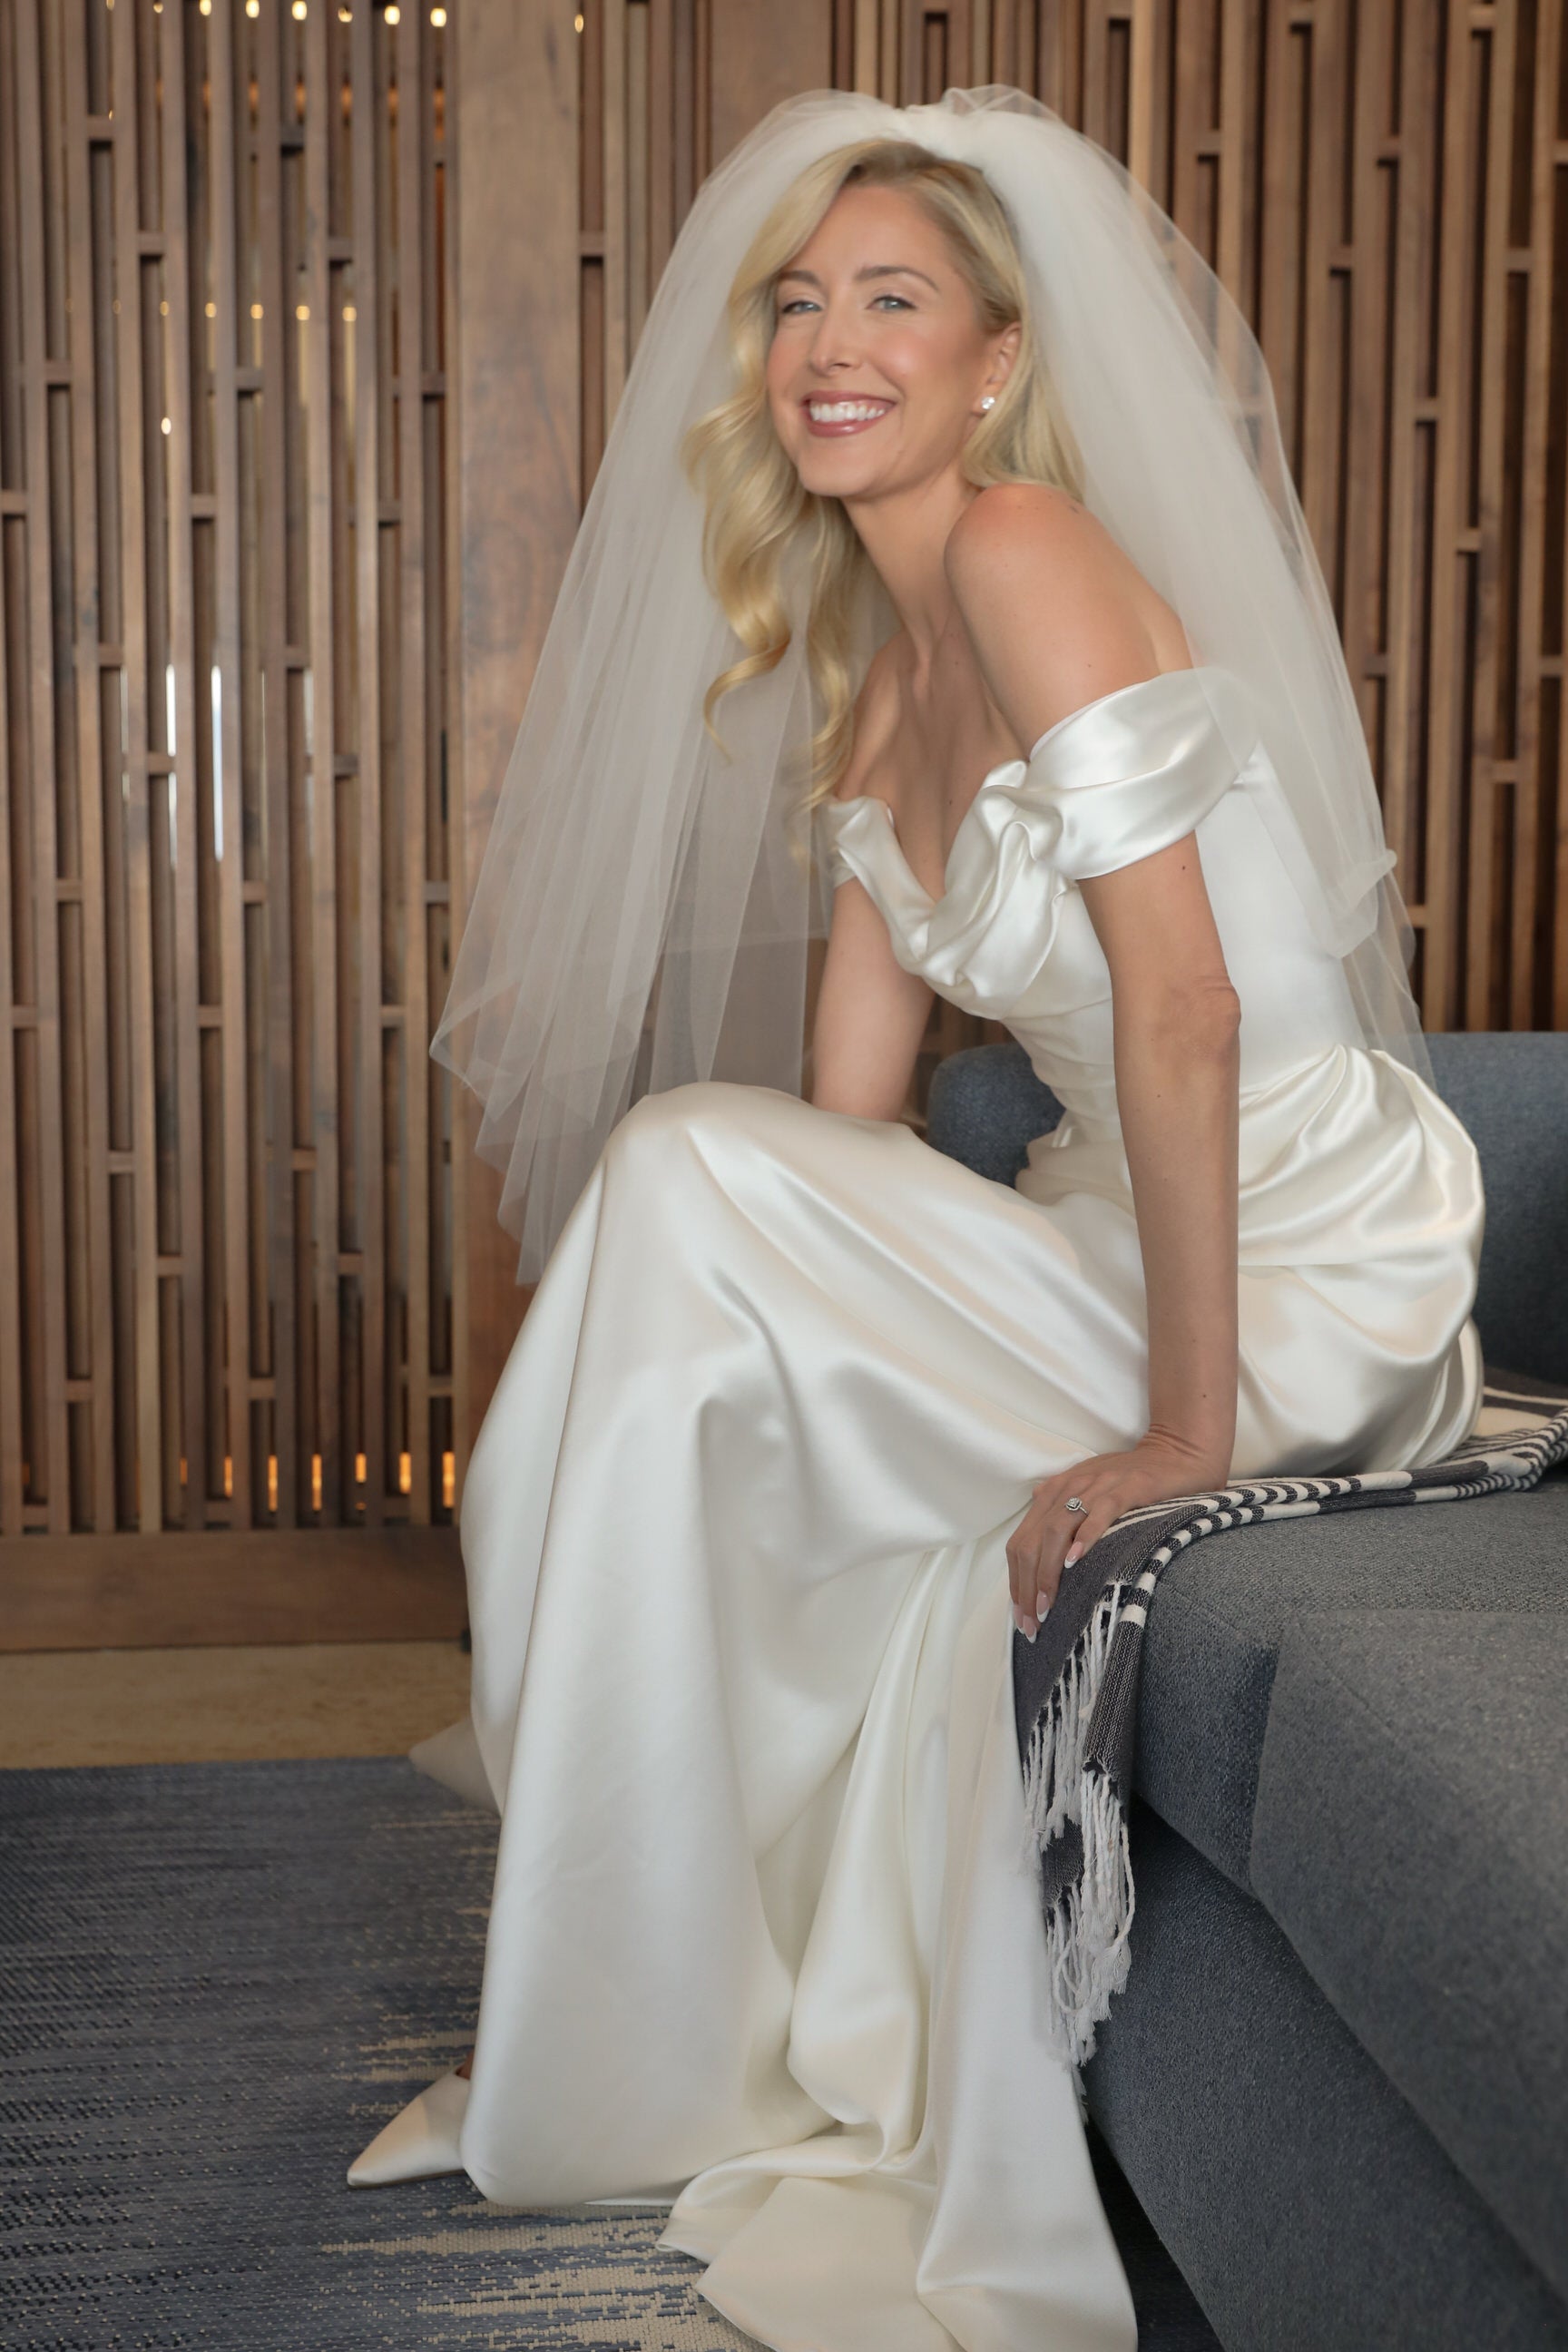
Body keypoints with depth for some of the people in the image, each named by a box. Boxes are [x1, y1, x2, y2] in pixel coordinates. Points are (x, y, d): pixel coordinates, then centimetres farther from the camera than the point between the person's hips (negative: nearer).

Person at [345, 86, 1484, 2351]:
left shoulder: (1029, 552, -17)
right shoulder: (868, 684, 11)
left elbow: (1184, 1003, -24)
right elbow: (854, 1121, 10)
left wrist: (1188, 1429, -23)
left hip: (1314, 1275, -8)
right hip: (1134, 1248, 8)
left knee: (686, 1166, -17)